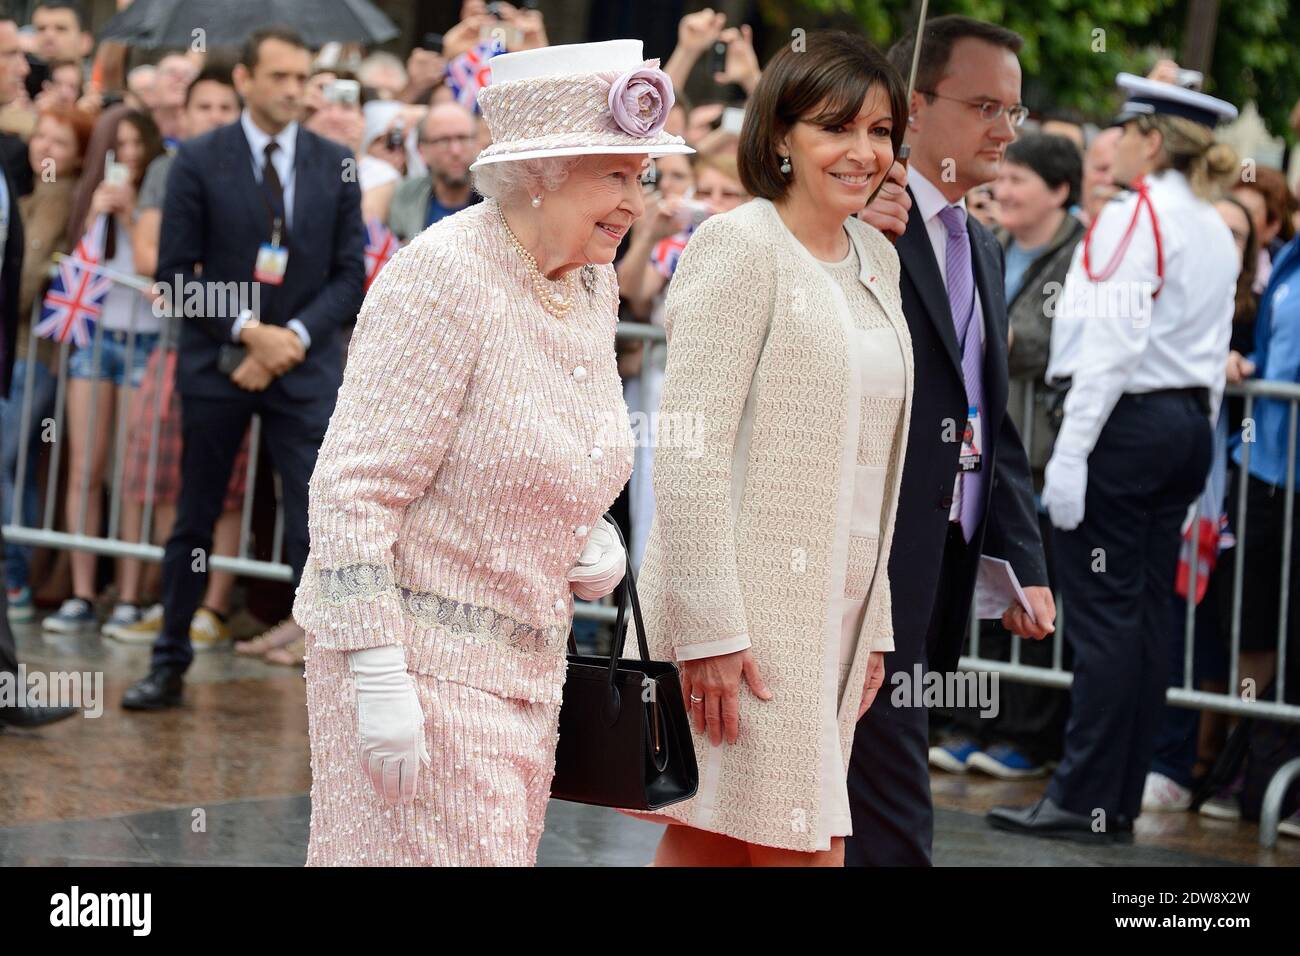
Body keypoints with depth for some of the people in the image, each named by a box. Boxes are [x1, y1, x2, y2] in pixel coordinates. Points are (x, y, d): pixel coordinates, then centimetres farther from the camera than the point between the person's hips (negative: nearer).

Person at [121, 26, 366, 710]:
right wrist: (247, 331, -15)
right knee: (194, 520, 10)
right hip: (216, 364, 0)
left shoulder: (334, 165, 4)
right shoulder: (198, 161, -2)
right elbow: (175, 271, -5)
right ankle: (169, 665, 22)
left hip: (305, 365, 0)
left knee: (315, 524, -6)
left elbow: (349, 273, 3)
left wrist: (296, 335, -11)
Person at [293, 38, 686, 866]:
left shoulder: (592, 284, 8)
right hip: (419, 661, -8)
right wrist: (378, 677, -22)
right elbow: (354, 489, -19)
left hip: (524, 665, 8)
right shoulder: (445, 278, -17)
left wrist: (591, 538, 3)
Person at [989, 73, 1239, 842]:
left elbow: (1112, 345, -18)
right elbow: (1215, 352, 15)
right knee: (1149, 611, 8)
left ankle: (1084, 800, -6)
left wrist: (1070, 453, -18)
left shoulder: (1134, 218, -11)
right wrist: (1198, 430, 18)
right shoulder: (1217, 231, 15)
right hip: (1189, 423, 9)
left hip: (1129, 421, -8)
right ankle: (1123, 800, 11)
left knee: (1105, 612, -7)